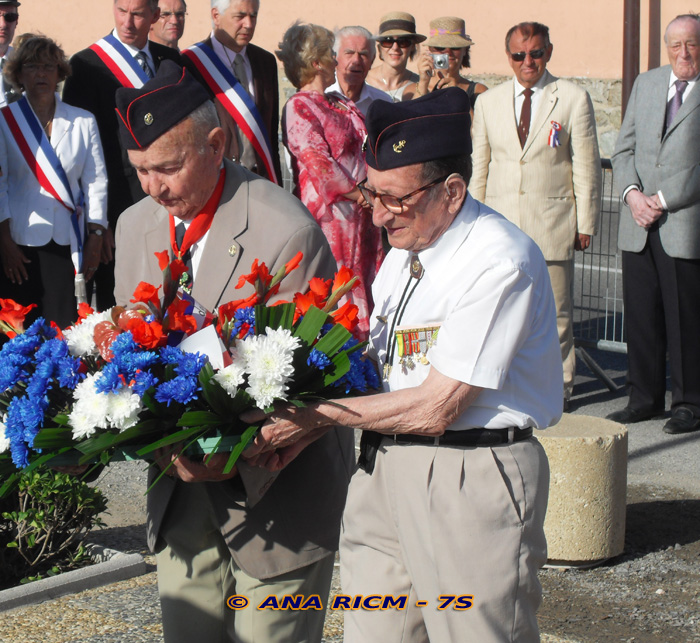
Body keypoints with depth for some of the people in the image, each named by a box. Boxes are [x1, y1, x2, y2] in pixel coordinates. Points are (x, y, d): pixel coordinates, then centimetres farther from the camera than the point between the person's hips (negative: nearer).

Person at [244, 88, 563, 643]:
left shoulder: (499, 260, -17)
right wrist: (303, 433, -2)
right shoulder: (405, 250, 11)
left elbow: (437, 407, -18)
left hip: (471, 479, -7)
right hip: (385, 471, 8)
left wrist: (317, 415, -12)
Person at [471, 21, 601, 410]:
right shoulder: (488, 102, 11)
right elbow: (478, 167, 15)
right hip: (501, 225, 2)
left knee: (555, 311, 2)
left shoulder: (573, 99, 2)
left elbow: (586, 167, 2)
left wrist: (586, 224, 0)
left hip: (552, 223, -2)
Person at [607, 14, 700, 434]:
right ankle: (645, 398, 20)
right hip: (638, 226, 5)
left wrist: (664, 200, -12)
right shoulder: (646, 84, 15)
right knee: (640, 316, 9)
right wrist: (632, 192, -2)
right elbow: (624, 148, 15)